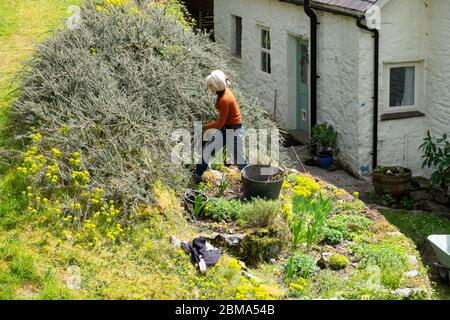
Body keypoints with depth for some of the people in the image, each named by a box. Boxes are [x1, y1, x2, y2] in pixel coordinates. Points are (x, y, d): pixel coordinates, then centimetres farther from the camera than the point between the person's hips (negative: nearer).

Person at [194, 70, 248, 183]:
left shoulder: (224, 100, -28)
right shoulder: (224, 92, -1)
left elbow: (221, 122, -22)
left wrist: (205, 127, -13)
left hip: (234, 131, -10)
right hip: (225, 128, 10)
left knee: (239, 159, 2)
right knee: (207, 150, 13)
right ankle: (197, 176, 24)